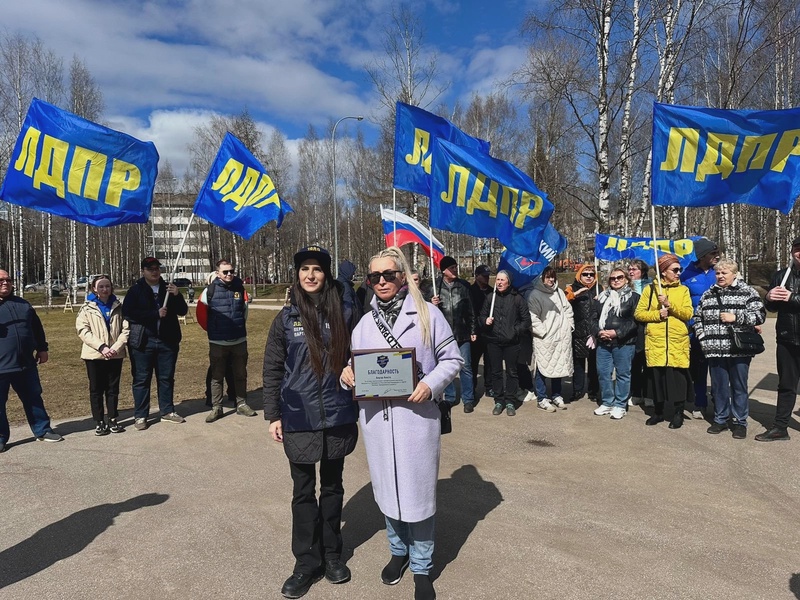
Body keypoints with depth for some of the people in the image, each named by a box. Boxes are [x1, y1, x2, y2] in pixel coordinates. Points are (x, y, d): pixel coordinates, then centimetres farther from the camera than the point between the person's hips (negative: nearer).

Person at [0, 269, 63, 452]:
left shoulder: (23, 304, 11)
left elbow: (37, 328, 19)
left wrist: (42, 349, 16)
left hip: (26, 364, 4)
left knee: (33, 398, 13)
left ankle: (42, 430, 25)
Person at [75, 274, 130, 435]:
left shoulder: (118, 307, 6)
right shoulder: (87, 308, 1)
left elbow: (126, 329, 0)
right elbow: (83, 330, -9)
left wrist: (116, 347, -14)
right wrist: (101, 347, -18)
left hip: (115, 355, 1)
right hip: (94, 355, -1)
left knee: (113, 388, 8)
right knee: (96, 389, 6)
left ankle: (112, 419, 19)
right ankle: (100, 422, 15)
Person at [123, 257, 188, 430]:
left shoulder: (168, 288, 10)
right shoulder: (135, 290, 0)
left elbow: (183, 311, 5)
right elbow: (128, 313, -14)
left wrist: (177, 295, -14)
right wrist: (156, 314, -19)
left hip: (167, 341, 3)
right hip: (143, 342, -3)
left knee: (167, 377, 11)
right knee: (141, 379, 2)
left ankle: (167, 412, 22)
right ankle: (140, 416, 11)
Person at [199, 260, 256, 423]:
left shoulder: (240, 289, 0)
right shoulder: (210, 291, -8)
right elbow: (201, 313, 4)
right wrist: (212, 330, 12)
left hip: (239, 341, 3)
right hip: (217, 342, -2)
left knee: (240, 375, 12)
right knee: (217, 376, 6)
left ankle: (241, 404, 24)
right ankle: (216, 408, 16)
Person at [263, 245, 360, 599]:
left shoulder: (344, 312, -3)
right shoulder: (286, 318, -2)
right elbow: (272, 370, 2)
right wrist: (273, 414, 0)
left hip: (337, 416, 1)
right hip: (298, 419, 0)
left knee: (332, 486, 16)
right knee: (303, 492, 10)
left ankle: (332, 553, 34)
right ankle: (307, 562, 26)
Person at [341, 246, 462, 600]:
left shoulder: (427, 314, -3)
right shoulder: (365, 322, 10)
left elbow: (452, 359, -1)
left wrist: (431, 384, -17)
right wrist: (347, 374, -8)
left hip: (416, 415, -4)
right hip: (376, 416, 4)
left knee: (418, 490, 6)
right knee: (387, 487, 16)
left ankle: (422, 567, 26)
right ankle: (398, 551, 40)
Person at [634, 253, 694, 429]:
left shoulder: (683, 289, 8)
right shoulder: (650, 289, 6)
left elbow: (688, 314, -4)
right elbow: (638, 314, 2)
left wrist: (669, 303, -15)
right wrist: (657, 314, -12)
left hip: (678, 342, 0)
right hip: (655, 341, 0)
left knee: (678, 376, 0)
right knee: (657, 376, 6)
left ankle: (678, 413, 14)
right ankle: (658, 411, 21)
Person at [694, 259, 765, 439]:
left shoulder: (747, 292, 0)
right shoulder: (708, 294, 13)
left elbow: (759, 315, -6)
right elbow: (698, 317, 19)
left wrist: (735, 317, -15)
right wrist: (702, 337, 7)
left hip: (739, 350, -3)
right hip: (714, 350, 4)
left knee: (739, 387, 5)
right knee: (718, 387, 11)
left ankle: (740, 422, 17)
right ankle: (720, 420, 23)